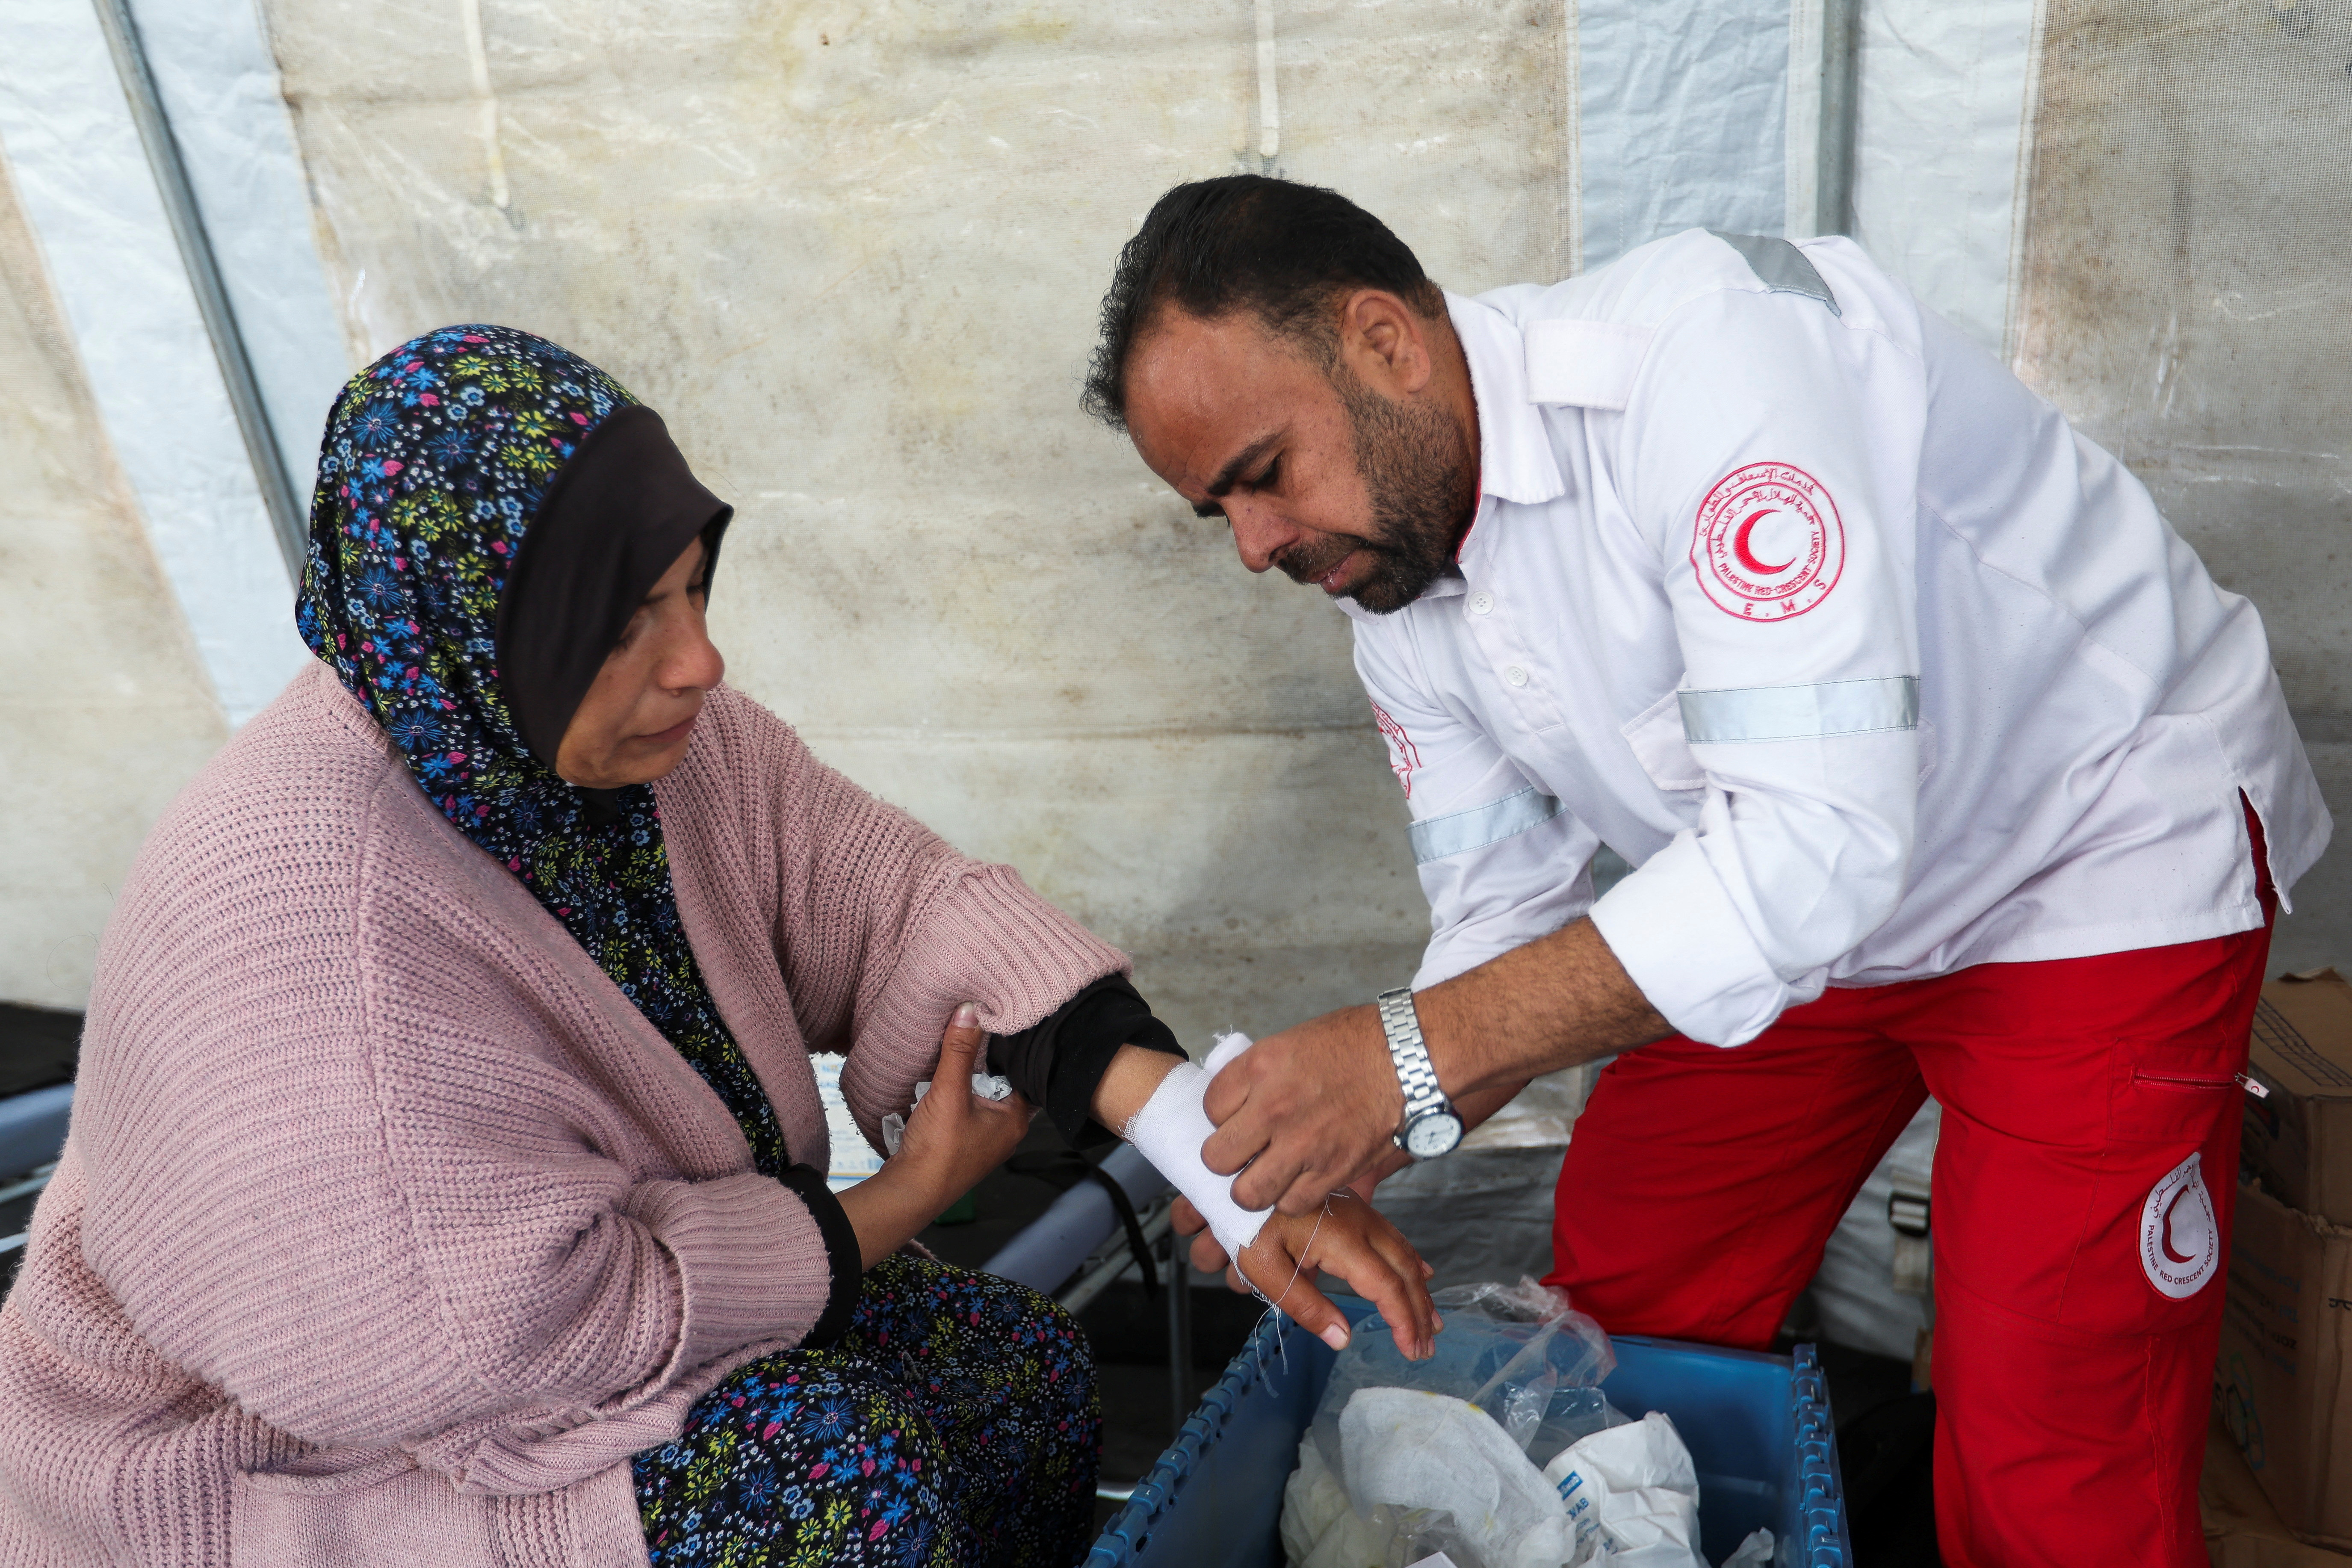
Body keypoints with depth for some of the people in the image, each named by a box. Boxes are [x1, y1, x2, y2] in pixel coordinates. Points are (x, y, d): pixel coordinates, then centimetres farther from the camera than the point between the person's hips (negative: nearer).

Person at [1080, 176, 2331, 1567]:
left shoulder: (1708, 343, -32)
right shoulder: (1397, 589, -7)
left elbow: (1820, 839, -39)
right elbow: (1507, 923, -2)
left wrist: (1411, 1055, -38)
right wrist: (1333, 1148, -19)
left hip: (2103, 860, -6)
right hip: (1792, 906, 7)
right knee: (1614, 1312, 8)